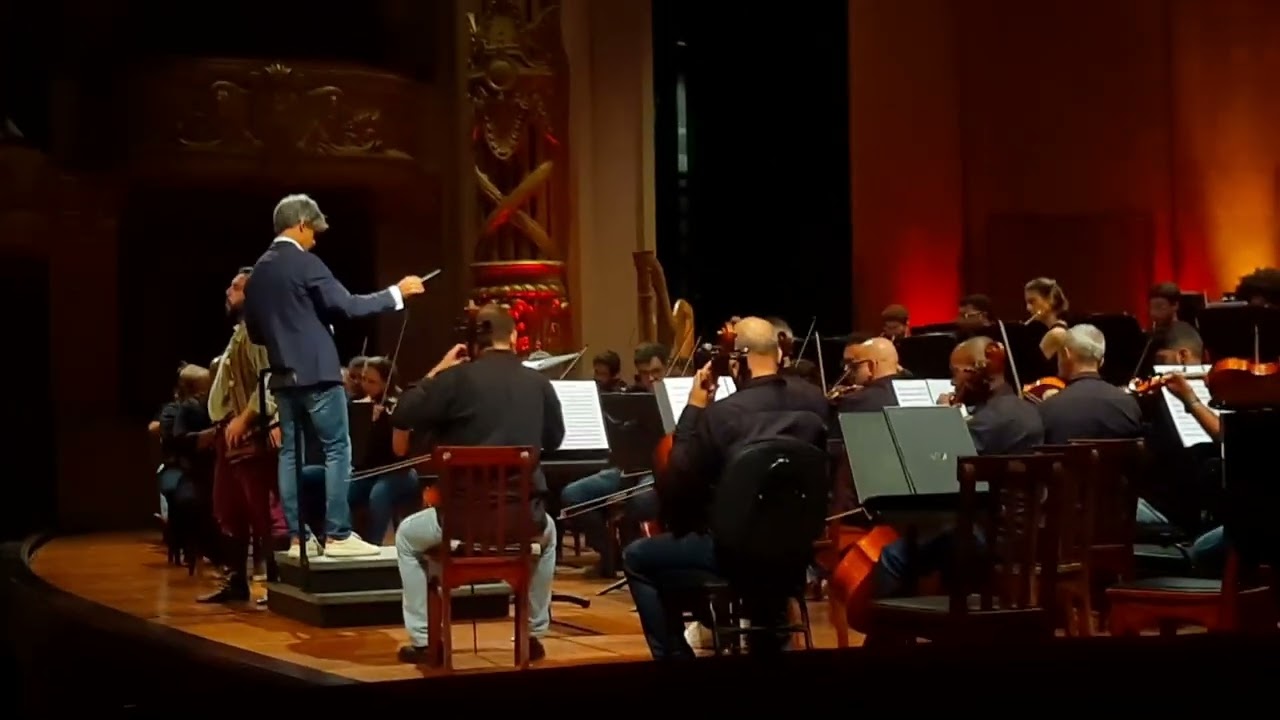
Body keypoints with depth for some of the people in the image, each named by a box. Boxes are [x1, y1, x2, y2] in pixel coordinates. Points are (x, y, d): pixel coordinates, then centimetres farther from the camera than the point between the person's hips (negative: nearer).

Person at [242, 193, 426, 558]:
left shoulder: (258, 271, 11)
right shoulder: (304, 263, -12)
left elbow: (254, 330, 16)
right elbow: (347, 305, -16)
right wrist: (397, 293, -9)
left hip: (283, 376, 8)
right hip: (317, 372, -7)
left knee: (290, 453, 8)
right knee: (337, 449, -3)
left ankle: (297, 536, 7)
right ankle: (338, 534, -5)